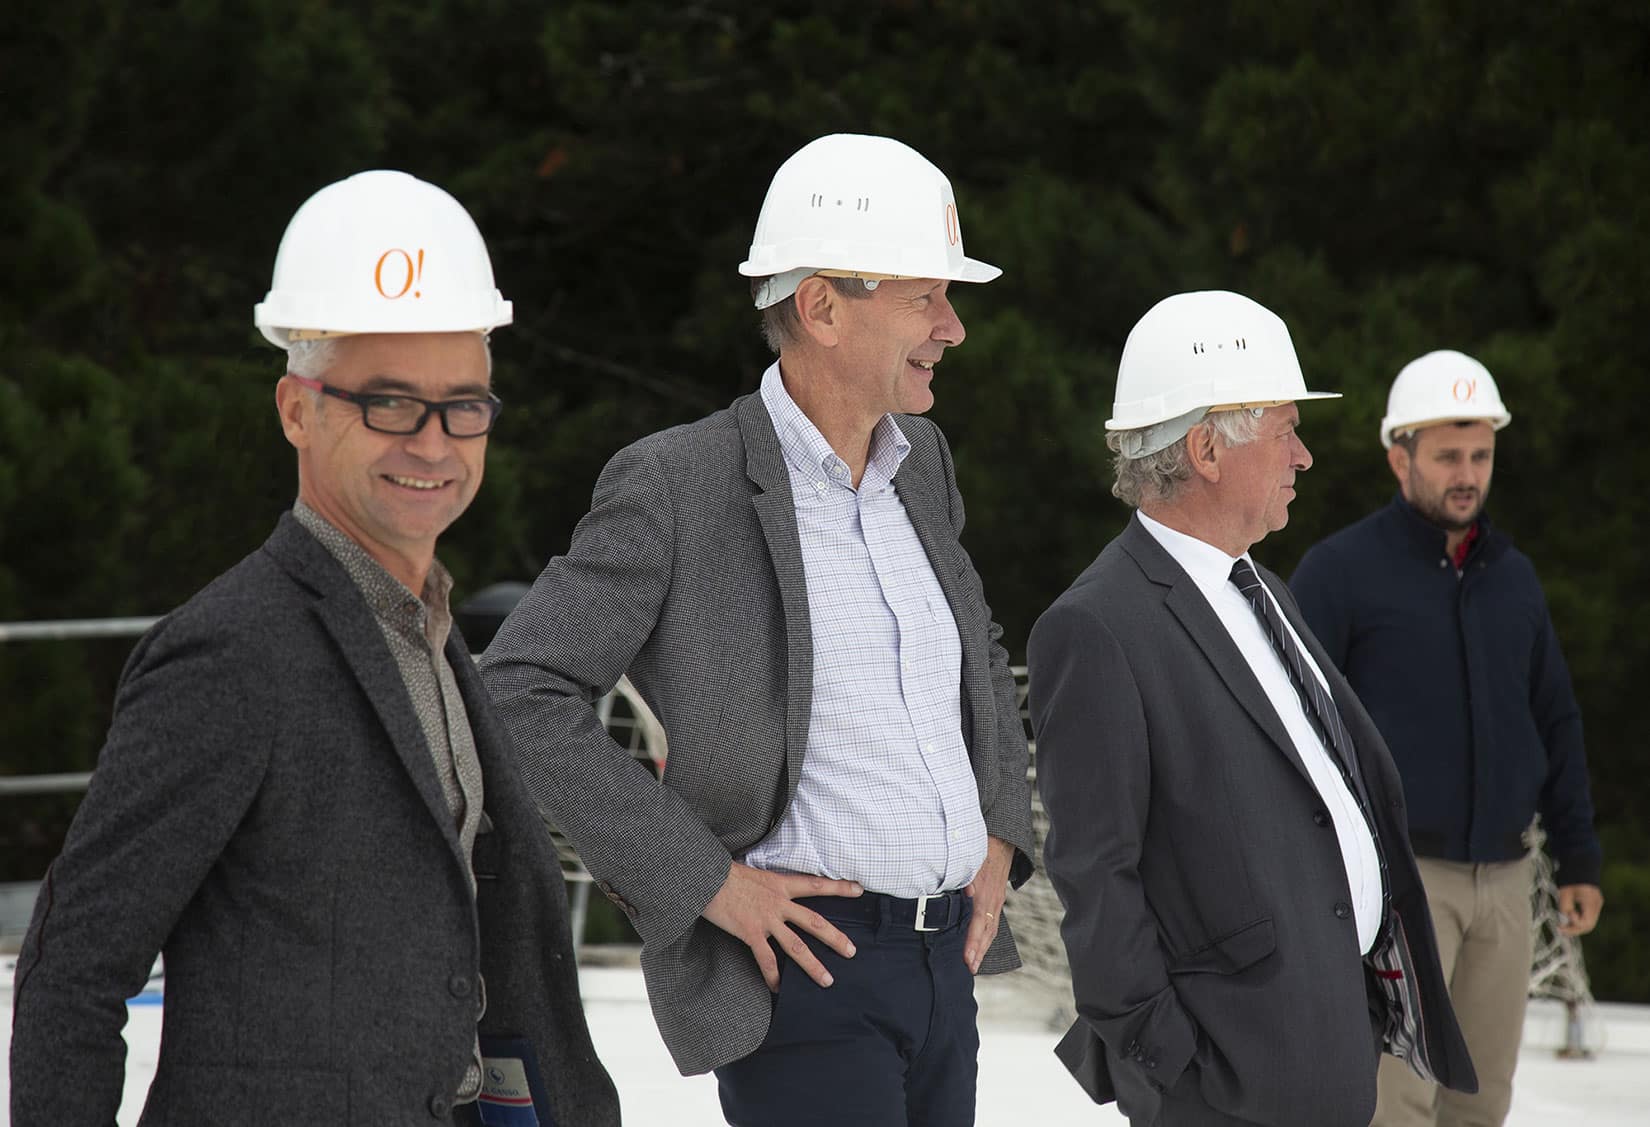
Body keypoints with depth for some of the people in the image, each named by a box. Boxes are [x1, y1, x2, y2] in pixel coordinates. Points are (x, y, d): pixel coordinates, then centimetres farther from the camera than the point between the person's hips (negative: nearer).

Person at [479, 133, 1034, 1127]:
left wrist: (998, 838, 13)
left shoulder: (919, 460, 11)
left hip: (943, 961, 7)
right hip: (801, 964, -7)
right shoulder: (676, 485, -11)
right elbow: (519, 694, -15)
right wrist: (705, 880, -16)